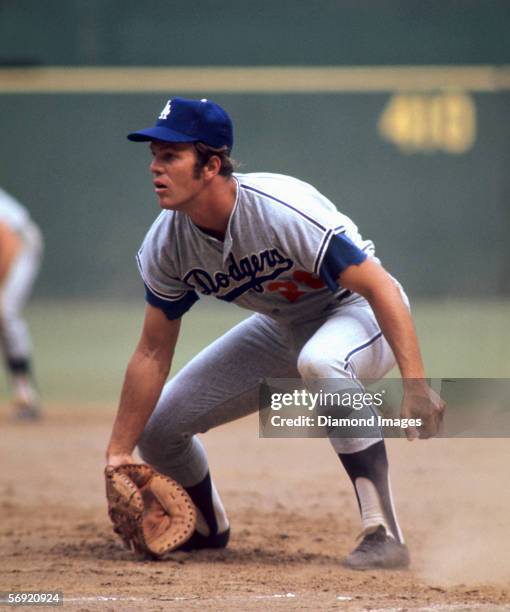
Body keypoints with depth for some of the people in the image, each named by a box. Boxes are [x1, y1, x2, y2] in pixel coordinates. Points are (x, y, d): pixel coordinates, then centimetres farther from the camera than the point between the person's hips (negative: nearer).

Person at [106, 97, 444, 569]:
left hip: (358, 312, -7)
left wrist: (415, 384, -43)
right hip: (281, 328, 7)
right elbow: (153, 354, -5)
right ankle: (207, 528, 36)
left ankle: (384, 535, -39)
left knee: (320, 362, -43)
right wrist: (118, 454, -9)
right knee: (158, 427, 2)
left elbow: (380, 288, -33)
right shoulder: (167, 244, -15)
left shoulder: (282, 211, -34)